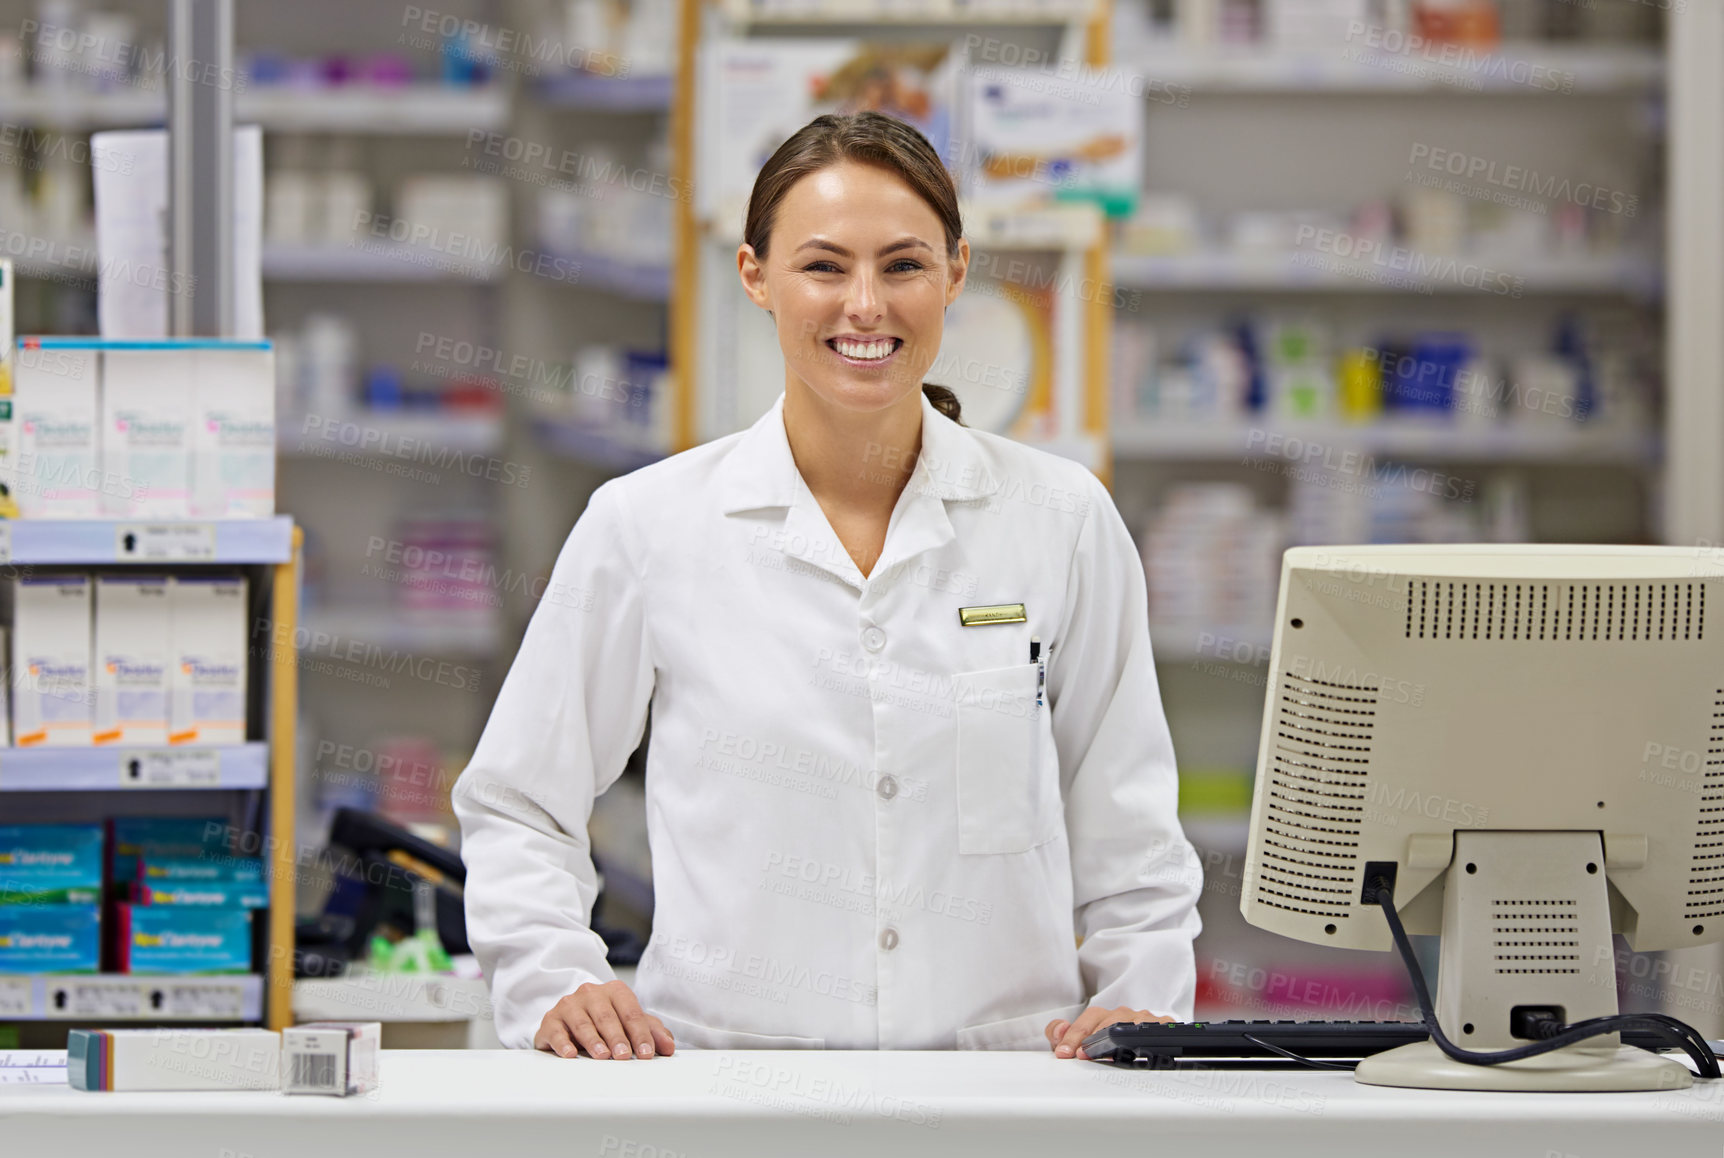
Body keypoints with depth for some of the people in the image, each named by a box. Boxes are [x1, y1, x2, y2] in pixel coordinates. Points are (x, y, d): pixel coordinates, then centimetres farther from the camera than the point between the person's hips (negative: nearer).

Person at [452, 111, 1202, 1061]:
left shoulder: (1063, 521, 9)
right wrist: (555, 986, -1)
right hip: (719, 1080, -2)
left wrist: (1141, 1004, 3)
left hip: (1002, 1073, 2)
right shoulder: (646, 527, 5)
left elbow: (1128, 828, 18)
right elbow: (518, 811, 14)